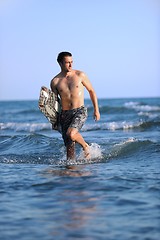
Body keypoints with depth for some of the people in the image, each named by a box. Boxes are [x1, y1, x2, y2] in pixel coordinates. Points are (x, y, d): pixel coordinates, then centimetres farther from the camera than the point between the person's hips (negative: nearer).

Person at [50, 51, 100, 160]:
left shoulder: (80, 75, 1)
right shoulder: (55, 81, 3)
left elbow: (91, 91, 10)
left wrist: (96, 109, 8)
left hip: (80, 111, -2)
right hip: (65, 114, 2)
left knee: (71, 134, -26)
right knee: (69, 145, 0)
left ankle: (86, 146, 1)